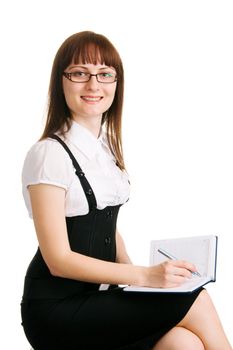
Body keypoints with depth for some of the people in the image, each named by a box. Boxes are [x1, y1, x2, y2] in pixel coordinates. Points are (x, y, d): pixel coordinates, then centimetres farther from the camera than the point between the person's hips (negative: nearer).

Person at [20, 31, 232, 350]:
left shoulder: (108, 147, 11)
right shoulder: (49, 154, -14)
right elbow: (58, 260, -16)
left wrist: (133, 272, -2)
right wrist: (143, 276, -22)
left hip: (99, 294, 7)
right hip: (58, 308, -7)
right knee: (195, 300, -20)